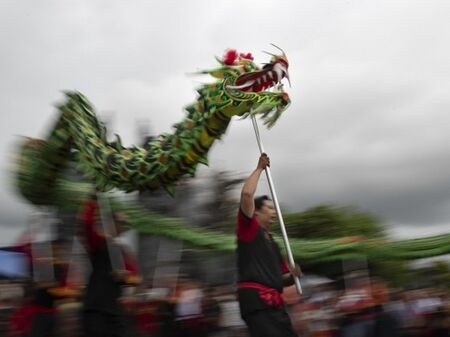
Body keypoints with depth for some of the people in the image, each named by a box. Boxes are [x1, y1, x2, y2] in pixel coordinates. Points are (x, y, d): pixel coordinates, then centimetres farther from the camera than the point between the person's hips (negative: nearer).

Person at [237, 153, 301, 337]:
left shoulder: (273, 244, 27)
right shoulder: (249, 229, 5)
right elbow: (246, 194, -11)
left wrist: (292, 275, 6)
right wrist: (259, 168, 0)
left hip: (274, 303, 9)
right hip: (256, 300, -9)